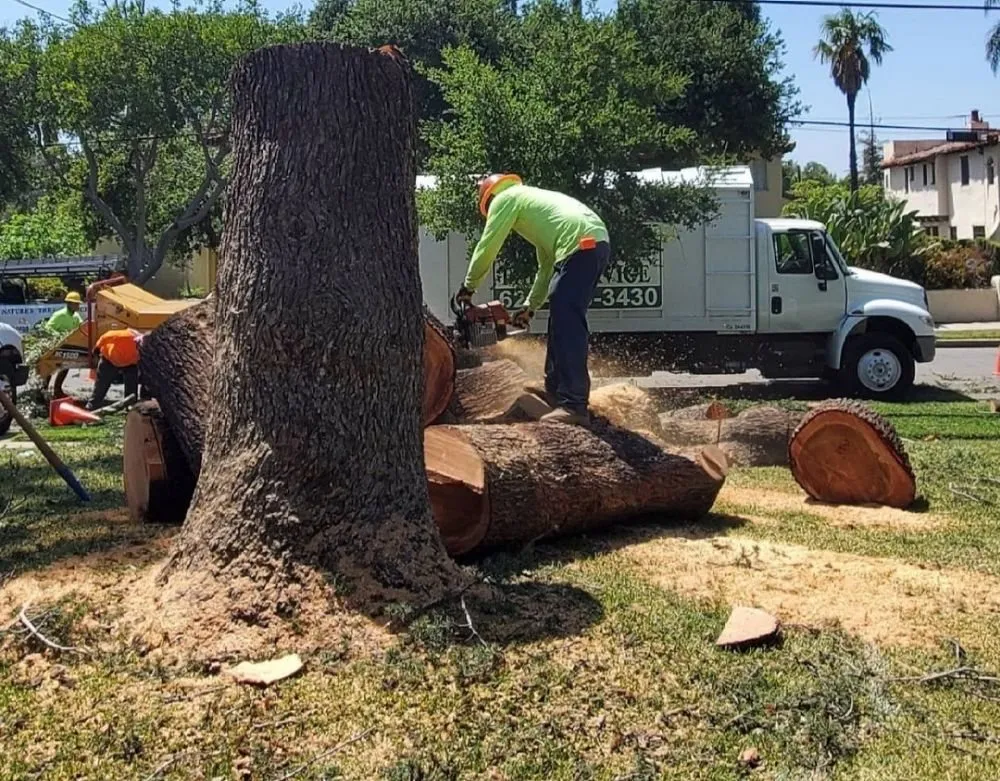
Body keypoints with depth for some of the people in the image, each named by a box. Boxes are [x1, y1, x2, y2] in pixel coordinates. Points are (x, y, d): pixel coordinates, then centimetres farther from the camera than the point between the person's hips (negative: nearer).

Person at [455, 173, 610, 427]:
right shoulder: (531, 200, 36)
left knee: (568, 327, -12)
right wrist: (530, 306, 37)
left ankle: (575, 405, -16)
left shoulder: (505, 198, 12)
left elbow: (487, 247, 9)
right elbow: (547, 267, 35)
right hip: (596, 243, 9)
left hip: (580, 245, -9)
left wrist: (468, 287, 22)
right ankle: (556, 388, 26)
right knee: (562, 321, 18)